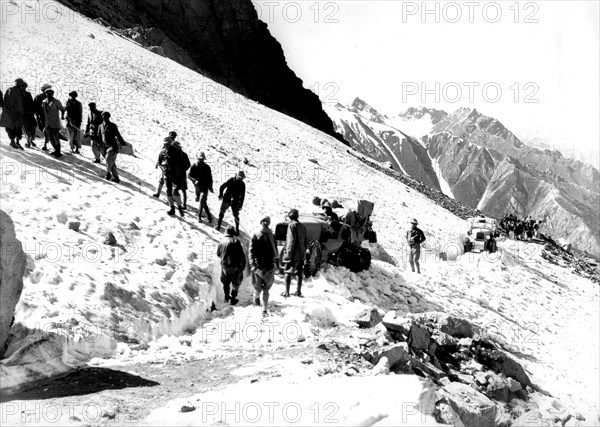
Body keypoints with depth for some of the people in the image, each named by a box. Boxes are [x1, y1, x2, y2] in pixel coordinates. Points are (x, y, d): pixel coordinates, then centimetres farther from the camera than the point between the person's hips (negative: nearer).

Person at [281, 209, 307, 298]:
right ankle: (298, 291, 16)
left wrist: (289, 253, -18)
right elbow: (306, 241, 17)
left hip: (293, 253, -7)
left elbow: (291, 240, -18)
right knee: (299, 272, 12)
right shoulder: (302, 226, 14)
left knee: (288, 272, -2)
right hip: (301, 254, 7)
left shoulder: (292, 225, -11)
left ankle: (287, 292, -4)